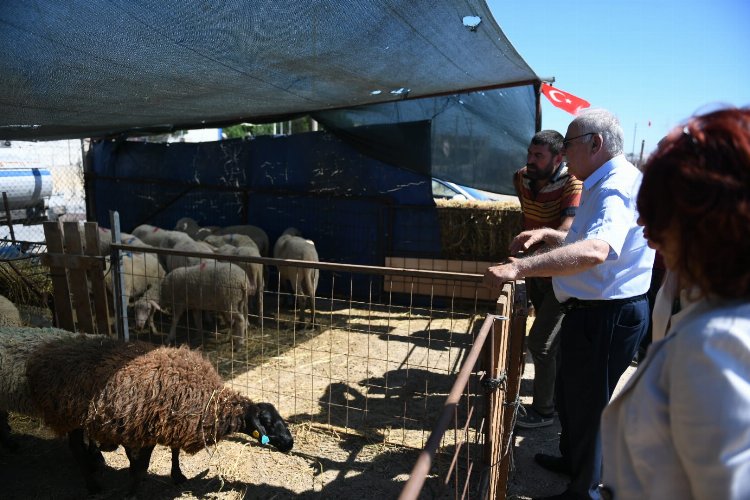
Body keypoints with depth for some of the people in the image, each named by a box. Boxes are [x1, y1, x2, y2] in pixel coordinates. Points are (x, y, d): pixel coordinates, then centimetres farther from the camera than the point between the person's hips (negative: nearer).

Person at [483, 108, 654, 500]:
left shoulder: (618, 186, -22)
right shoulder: (605, 184, 13)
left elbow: (595, 251, -42)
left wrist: (519, 268, -45)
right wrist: (549, 234, 10)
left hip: (607, 316, -11)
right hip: (593, 310, 11)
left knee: (586, 404, 6)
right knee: (569, 394, 25)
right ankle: (572, 459, 48)